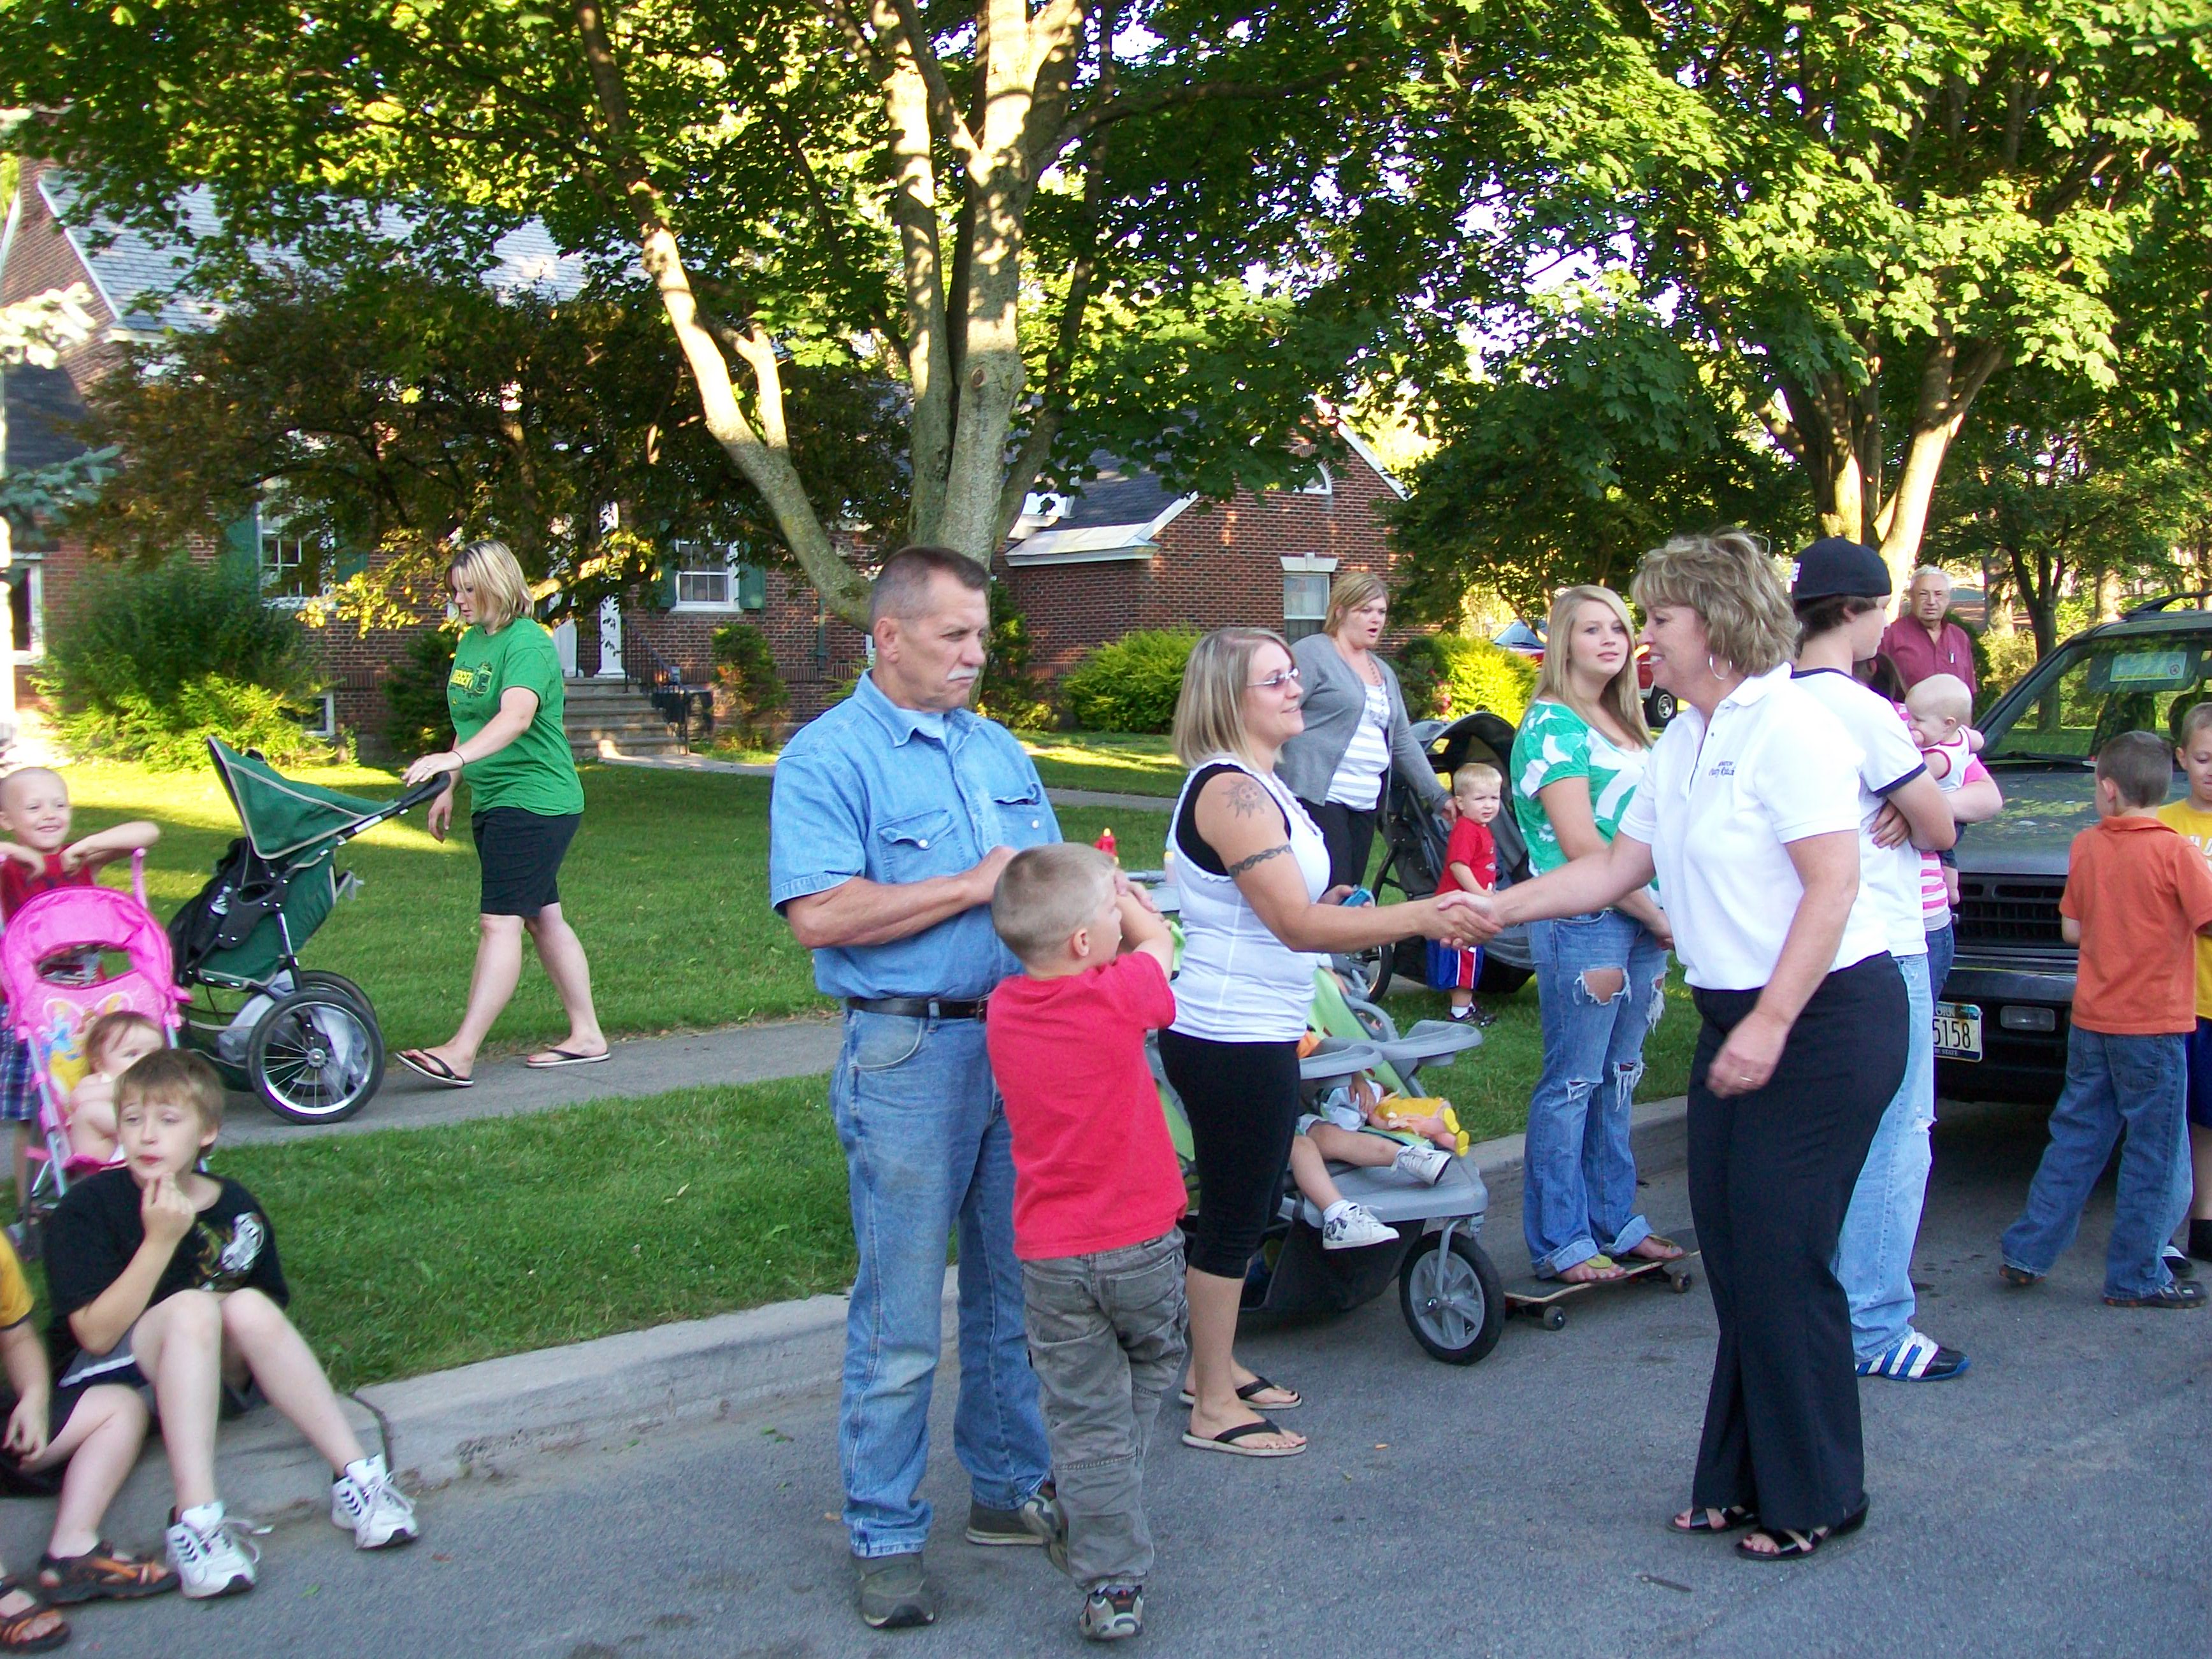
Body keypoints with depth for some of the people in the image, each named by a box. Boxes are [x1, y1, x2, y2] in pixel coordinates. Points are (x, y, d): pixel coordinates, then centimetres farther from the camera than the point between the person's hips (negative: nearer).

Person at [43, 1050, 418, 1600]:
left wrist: (234, 1317, -9)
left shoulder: (237, 1207, -1)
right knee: (190, 1309, -32)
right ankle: (195, 1519, -42)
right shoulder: (89, 1207, -12)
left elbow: (273, 1318, 10)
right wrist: (160, 1239, -24)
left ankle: (355, 1477, -28)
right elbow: (96, 1334, -21)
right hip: (103, 1378, -3)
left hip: (210, 1377, 3)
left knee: (250, 1308, -27)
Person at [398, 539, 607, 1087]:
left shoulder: (527, 643, -16)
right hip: (494, 801, 10)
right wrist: (448, 788, 21)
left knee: (500, 921, -12)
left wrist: (455, 758, -46)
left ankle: (462, 1052, -14)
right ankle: (586, 1035, 20)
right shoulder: (471, 640, 12)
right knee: (543, 918, 13)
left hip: (535, 800, -10)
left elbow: (516, 717, -33)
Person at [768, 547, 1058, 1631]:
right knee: (901, 1319, 1)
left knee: (1016, 1288, 15)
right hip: (908, 1051, -6)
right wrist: (974, 886, -17)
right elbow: (818, 914, -21)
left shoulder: (998, 750, 14)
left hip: (1023, 1041, 7)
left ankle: (1010, 1486, 31)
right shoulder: (828, 756, -8)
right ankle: (886, 1537, 14)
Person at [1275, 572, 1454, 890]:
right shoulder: (1312, 654, -3)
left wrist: (1438, 797, 19)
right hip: (1318, 797, -8)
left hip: (1365, 804, 8)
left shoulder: (1384, 672, 22)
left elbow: (1403, 743, 25)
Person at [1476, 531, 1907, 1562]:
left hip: (1824, 1020, -9)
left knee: (1782, 1261, -4)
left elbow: (1832, 885, -21)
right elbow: (1613, 870, 17)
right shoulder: (1683, 743, 13)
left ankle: (1812, 1500, 11)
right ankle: (1745, 1481, 23)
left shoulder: (1789, 727, -15)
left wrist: (1771, 1025, -24)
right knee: (1733, 1257, 10)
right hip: (1737, 1019, 9)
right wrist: (1495, 908, 10)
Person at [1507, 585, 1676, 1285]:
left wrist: (1663, 922, 6)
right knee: (1573, 1084, -2)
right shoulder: (1551, 725, -10)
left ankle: (1614, 1222, 25)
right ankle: (1559, 1242, 5)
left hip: (1639, 921, 8)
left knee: (1618, 1080, 14)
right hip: (1582, 921, -8)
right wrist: (1660, 917, -11)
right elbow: (1579, 843, -16)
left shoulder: (1622, 723, 17)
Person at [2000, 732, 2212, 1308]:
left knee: (2074, 1139, 15)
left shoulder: (2086, 846, 2)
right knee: (2152, 1157, 5)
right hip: (2153, 1024, -5)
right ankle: (2136, 1277, 11)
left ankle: (2026, 1252, 17)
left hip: (2091, 1022, 5)